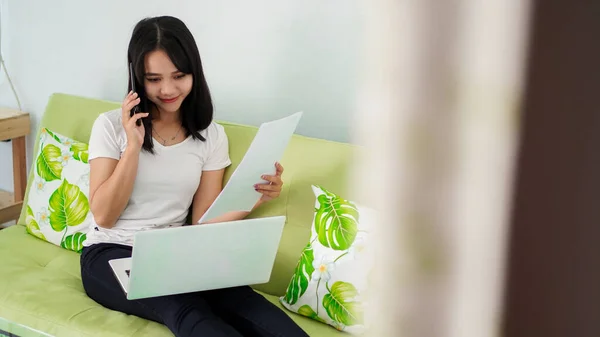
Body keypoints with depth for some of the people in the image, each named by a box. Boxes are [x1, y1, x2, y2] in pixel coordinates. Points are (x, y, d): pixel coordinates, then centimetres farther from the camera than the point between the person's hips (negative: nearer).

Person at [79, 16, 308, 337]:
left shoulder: (211, 136, 6)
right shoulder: (112, 126, -1)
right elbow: (104, 216, -6)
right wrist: (133, 146, -14)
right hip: (110, 255, -1)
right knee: (185, 308, -36)